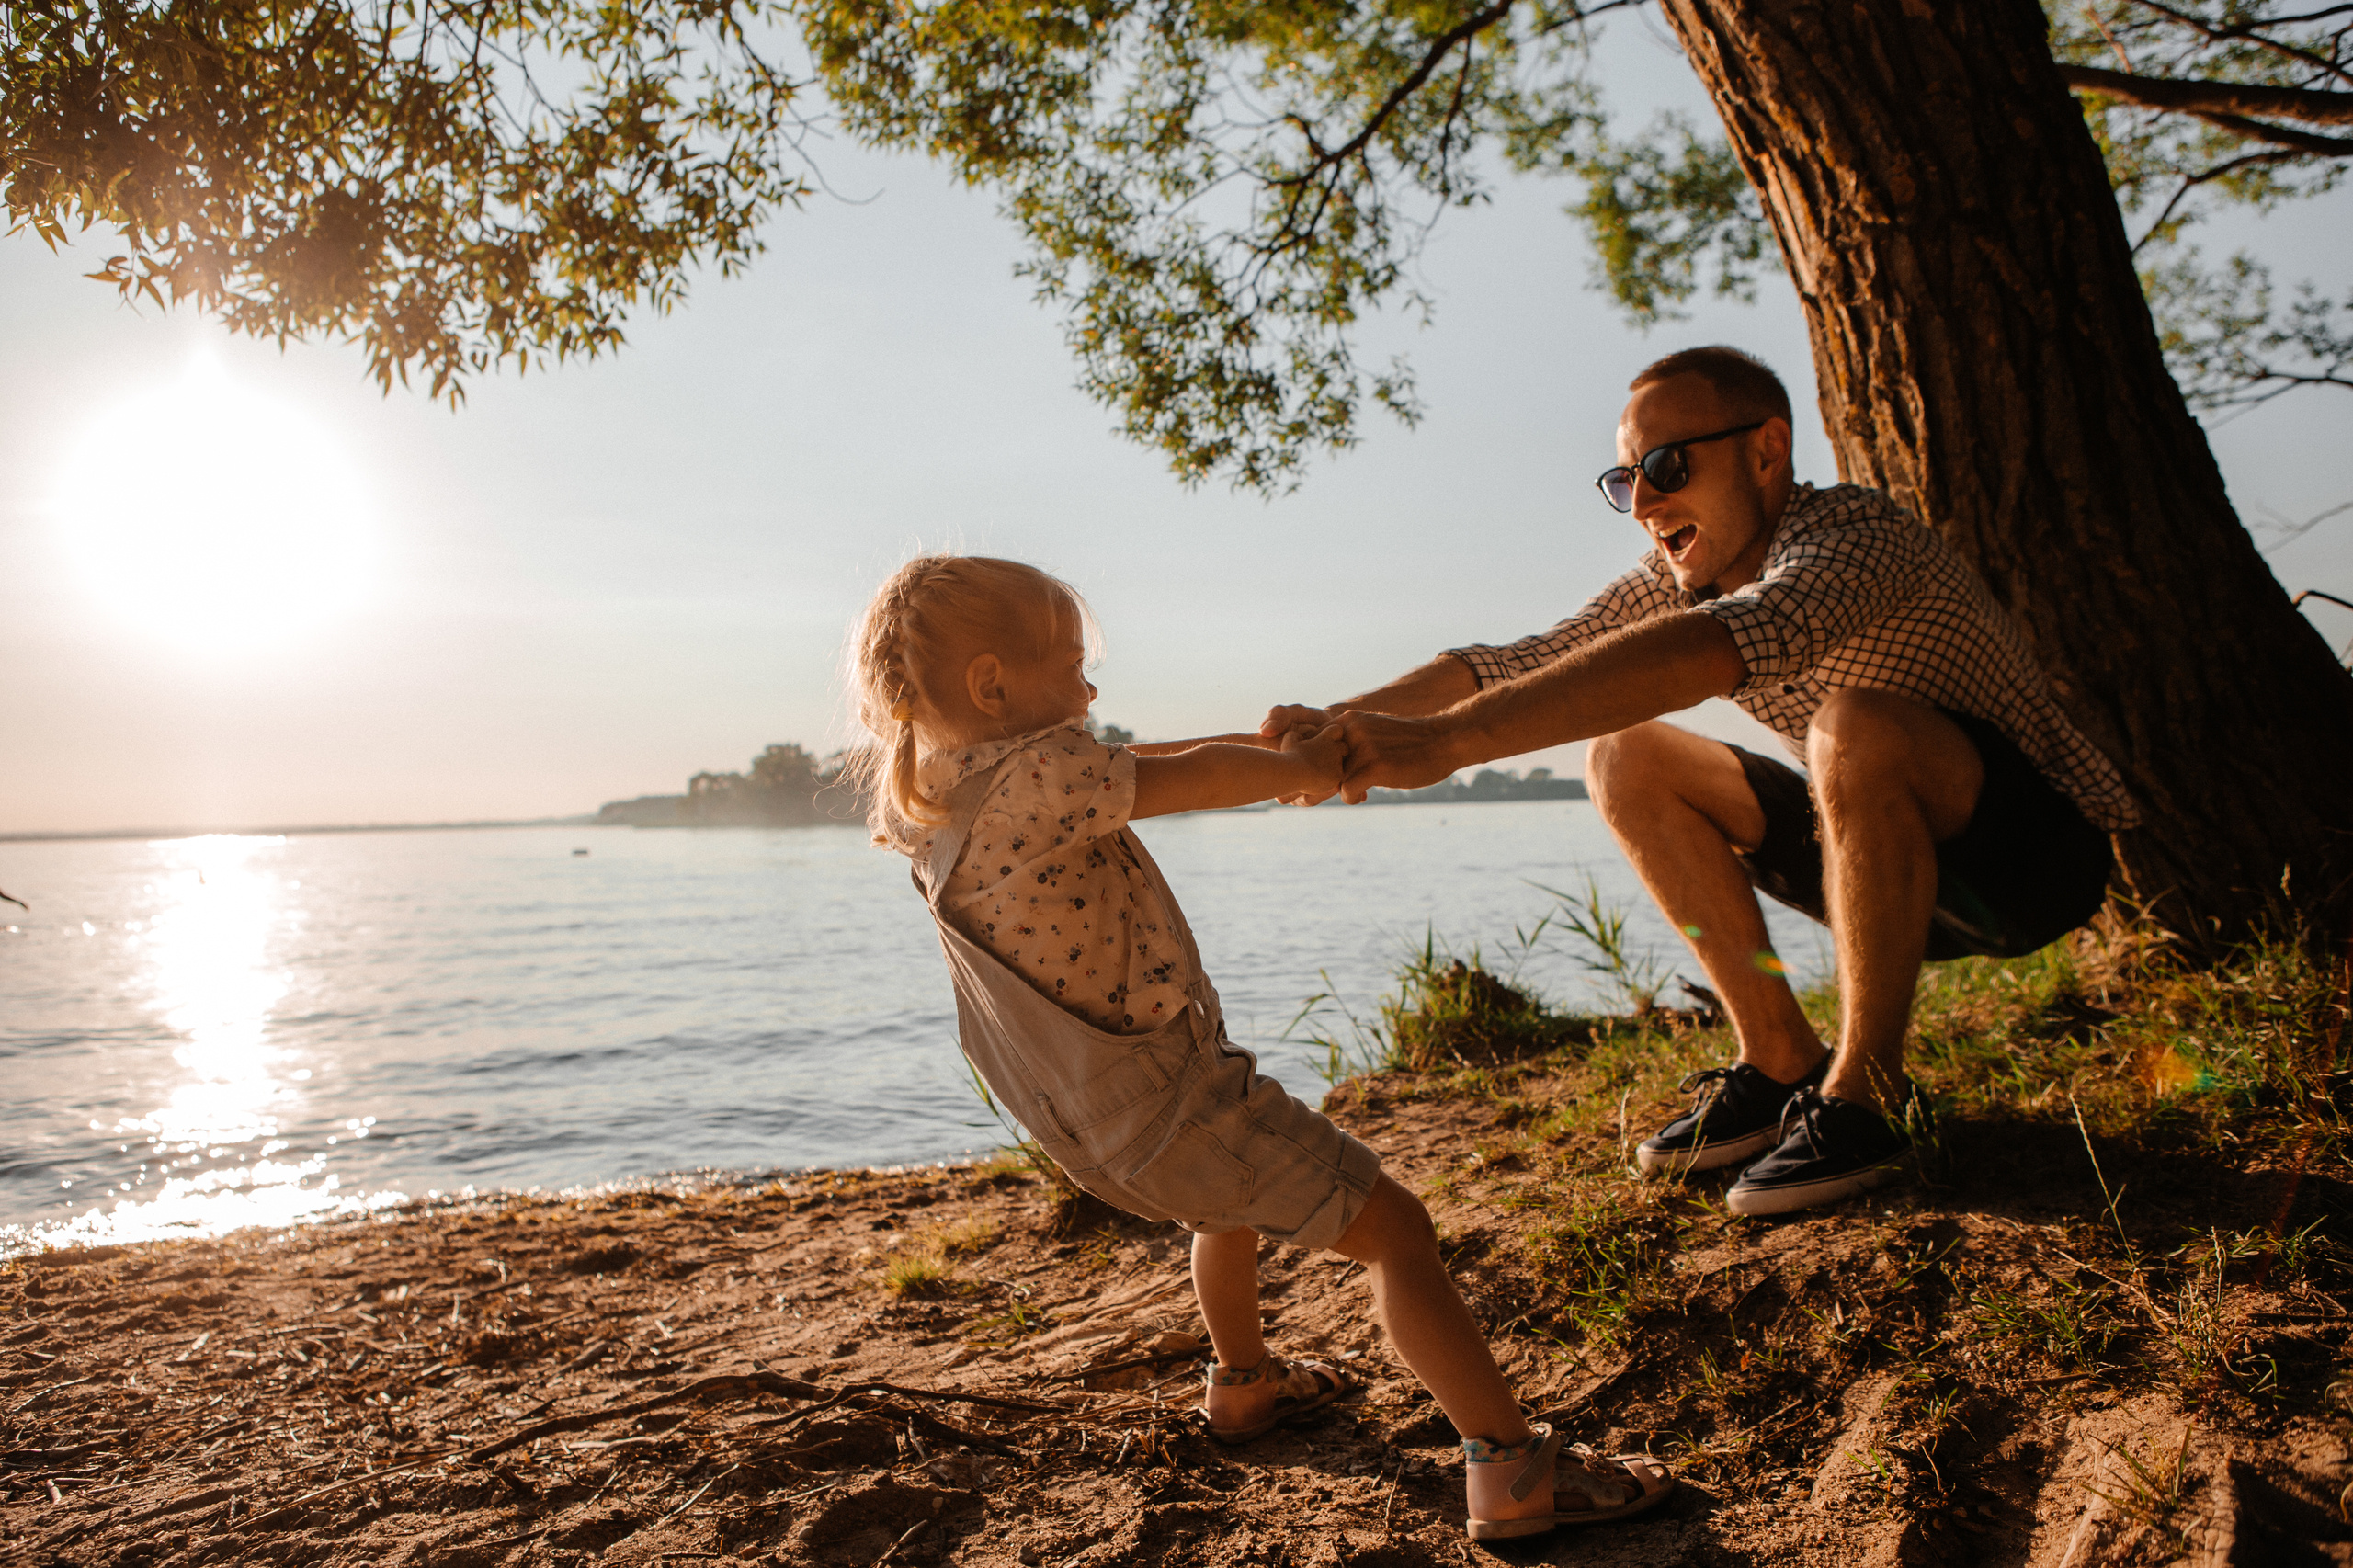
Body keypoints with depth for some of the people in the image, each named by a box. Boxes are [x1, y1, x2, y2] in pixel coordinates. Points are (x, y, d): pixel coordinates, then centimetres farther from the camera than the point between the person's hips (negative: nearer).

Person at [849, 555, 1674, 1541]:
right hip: (1165, 1096, -10)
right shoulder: (1036, 775, -25)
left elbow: (1137, 769, 11)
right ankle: (1513, 1470, 2)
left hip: (1083, 1112, 10)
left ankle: (1244, 1385, 55)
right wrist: (1303, 766, 0)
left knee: (1230, 1199, 37)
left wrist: (1269, 748, 13)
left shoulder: (933, 794, 4)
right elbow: (1186, 779, -19)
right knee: (1391, 1229, -2)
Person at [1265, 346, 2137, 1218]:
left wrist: (1445, 741, -54)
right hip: (1904, 862, 7)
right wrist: (1342, 721, -27)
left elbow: (1708, 649, -47)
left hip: (2036, 848, -7)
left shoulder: (1848, 534, -27)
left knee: (1858, 722, -36)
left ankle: (1865, 1093, -21)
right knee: (1626, 759, -5)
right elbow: (1511, 664, -9)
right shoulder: (1674, 581, -4)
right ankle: (1782, 1065, -2)